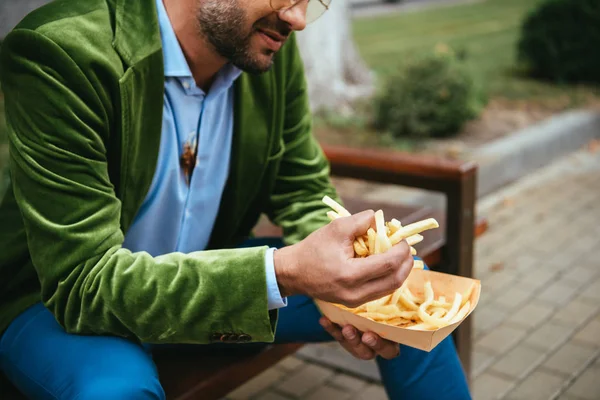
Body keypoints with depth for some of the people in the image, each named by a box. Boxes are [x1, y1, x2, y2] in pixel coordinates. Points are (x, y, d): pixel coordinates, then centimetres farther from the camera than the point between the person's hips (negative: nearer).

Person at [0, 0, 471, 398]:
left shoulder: (274, 50, -10)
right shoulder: (58, 54, -28)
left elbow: (305, 192, 0)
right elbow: (83, 282, -31)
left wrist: (339, 276, -22)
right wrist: (282, 272, -42)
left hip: (205, 271, 5)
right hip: (58, 301, -4)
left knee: (409, 286, -2)